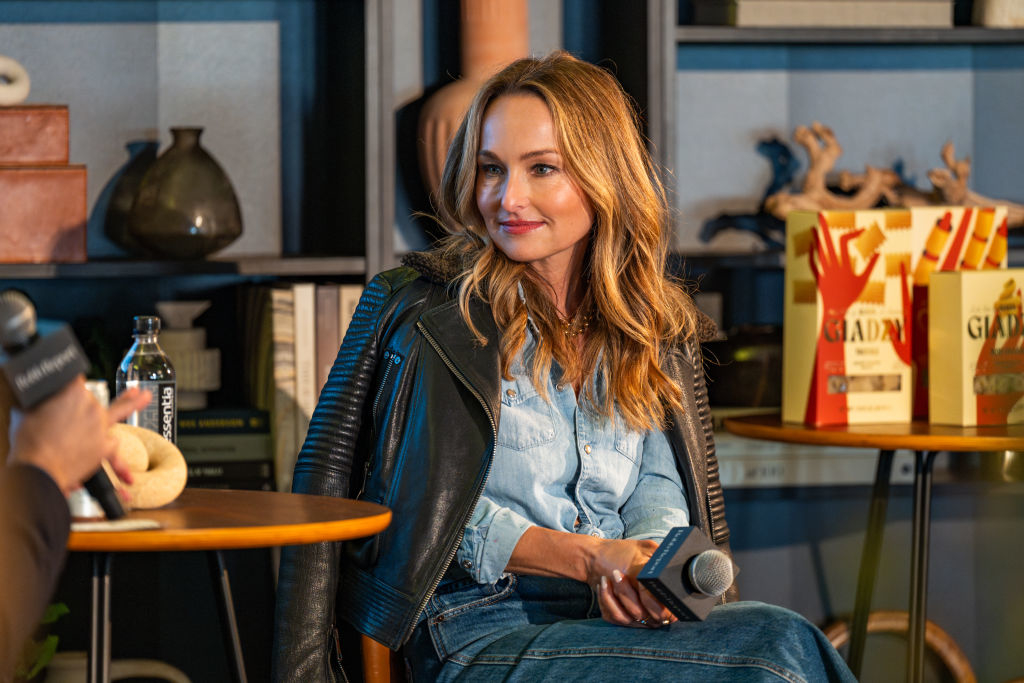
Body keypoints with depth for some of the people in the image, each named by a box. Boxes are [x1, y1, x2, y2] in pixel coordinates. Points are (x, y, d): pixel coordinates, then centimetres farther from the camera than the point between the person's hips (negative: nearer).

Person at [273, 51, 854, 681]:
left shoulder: (655, 329, 17)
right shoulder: (425, 310, 2)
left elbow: (660, 486, 10)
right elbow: (438, 507, -4)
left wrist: (645, 563, -15)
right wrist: (587, 557, -17)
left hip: (620, 624, 5)